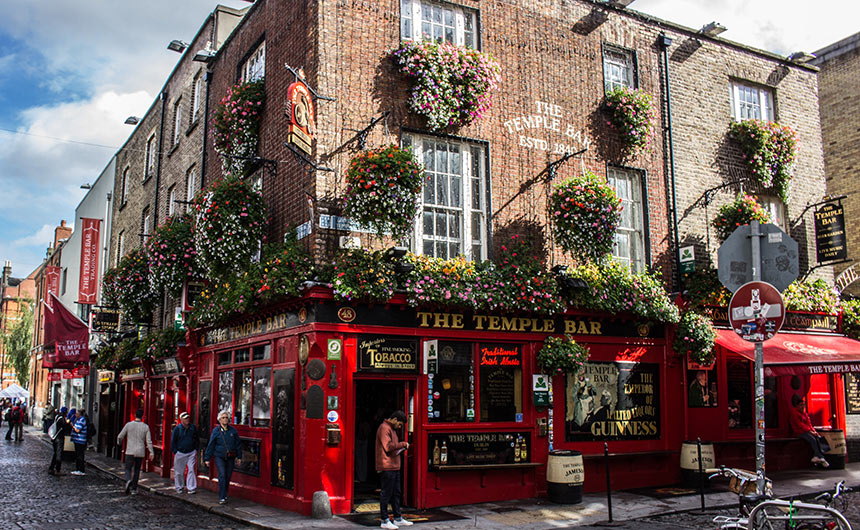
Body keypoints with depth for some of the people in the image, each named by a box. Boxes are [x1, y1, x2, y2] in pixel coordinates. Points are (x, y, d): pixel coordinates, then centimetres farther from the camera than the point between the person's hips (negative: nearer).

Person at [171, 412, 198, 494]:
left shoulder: (193, 427, 2)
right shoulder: (177, 429, -6)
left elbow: (196, 439, 14)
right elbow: (173, 441, 2)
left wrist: (195, 449, 8)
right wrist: (175, 452, -2)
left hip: (191, 453, 1)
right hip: (180, 453, -1)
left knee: (192, 470, -6)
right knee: (179, 471, 8)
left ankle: (191, 488, -4)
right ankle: (179, 487, 24)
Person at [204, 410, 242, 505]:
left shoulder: (233, 430, 3)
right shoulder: (216, 431, -2)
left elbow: (238, 444, 10)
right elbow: (210, 445, 2)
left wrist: (239, 457, 9)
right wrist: (207, 458, 1)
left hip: (230, 458, 3)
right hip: (219, 457, -3)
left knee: (228, 476, 8)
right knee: (222, 475, -14)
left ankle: (224, 495, 25)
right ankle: (221, 498, -11)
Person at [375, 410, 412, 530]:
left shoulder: (392, 429, 21)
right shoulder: (384, 428, -12)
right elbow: (388, 447, -21)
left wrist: (401, 449, 10)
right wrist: (403, 444, -15)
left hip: (395, 466, 10)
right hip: (387, 467, -10)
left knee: (396, 493, 15)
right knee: (386, 494, -3)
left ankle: (398, 519, 23)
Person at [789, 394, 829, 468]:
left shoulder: (804, 412, 20)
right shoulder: (794, 413, -5)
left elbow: (809, 423, 19)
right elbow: (800, 424, -13)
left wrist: (814, 431, 1)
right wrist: (810, 431, -18)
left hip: (808, 431, 7)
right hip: (800, 432, -7)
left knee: (819, 438, -18)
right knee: (813, 439, -29)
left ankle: (816, 457, -24)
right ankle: (820, 457, -26)